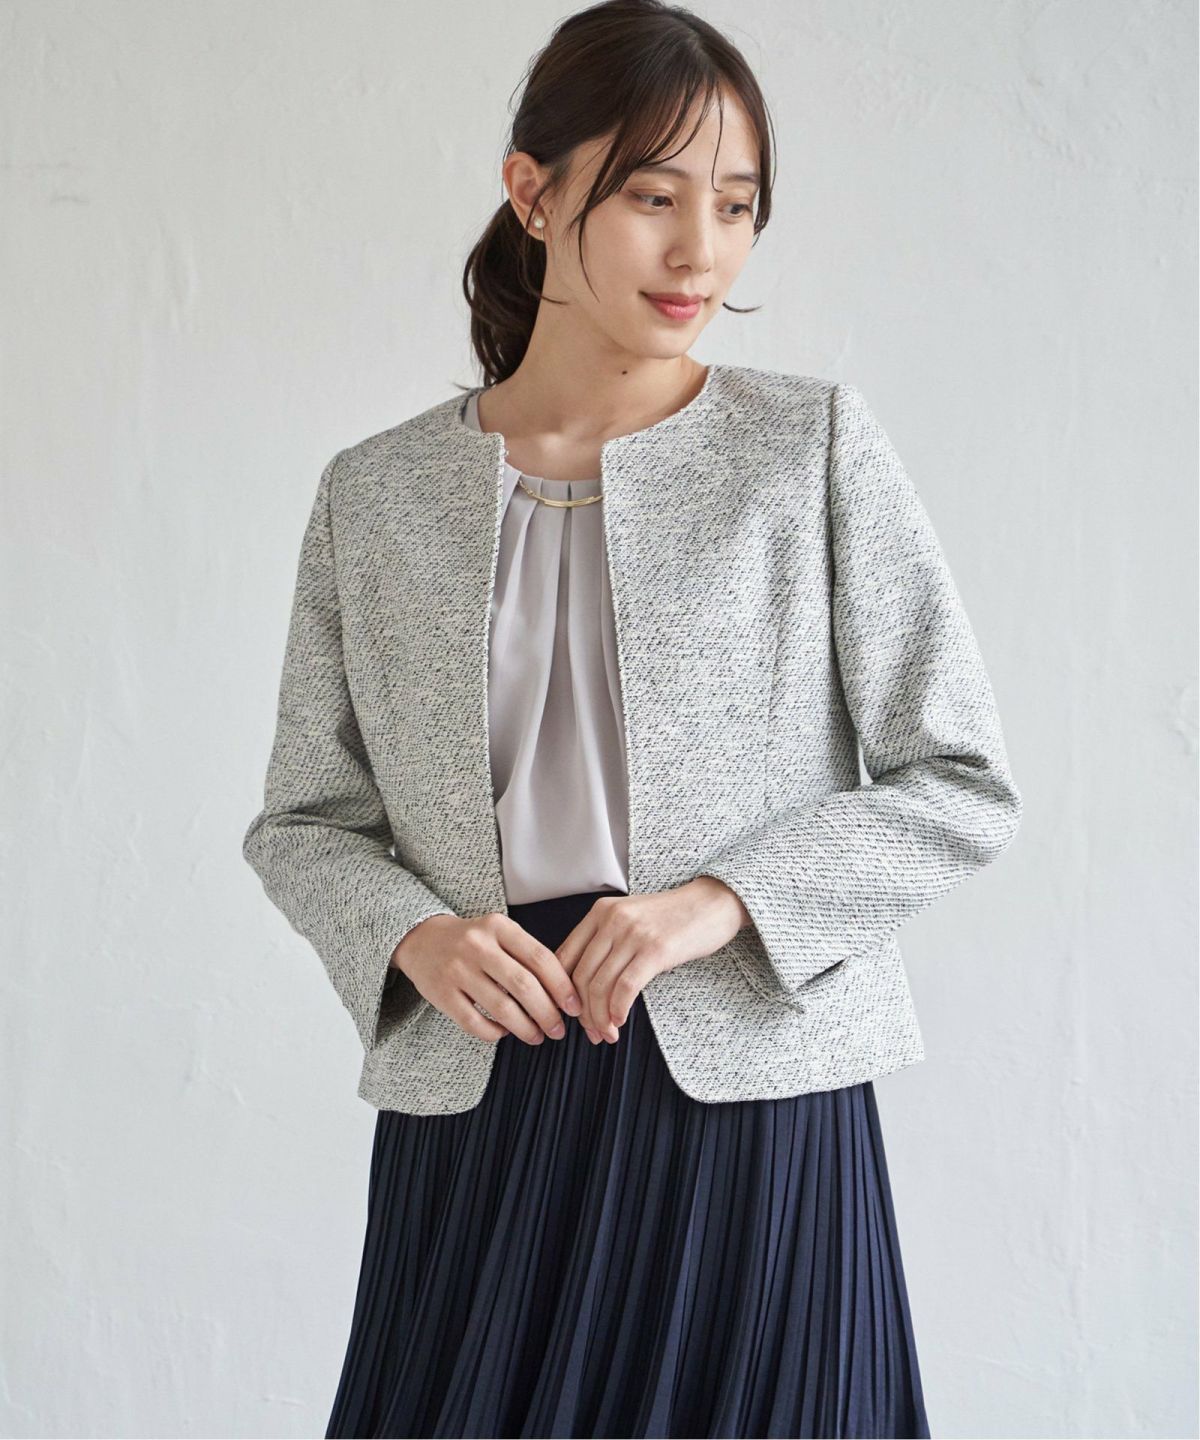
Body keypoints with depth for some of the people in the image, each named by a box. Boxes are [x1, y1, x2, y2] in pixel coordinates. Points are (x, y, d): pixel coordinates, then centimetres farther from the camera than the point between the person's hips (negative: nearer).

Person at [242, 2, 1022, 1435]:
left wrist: (725, 900, -14)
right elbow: (304, 817, 12)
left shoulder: (815, 447, 0)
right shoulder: (373, 496, 6)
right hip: (473, 1109, 2)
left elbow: (964, 786, -1)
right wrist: (412, 933, -9)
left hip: (751, 1099, -1)